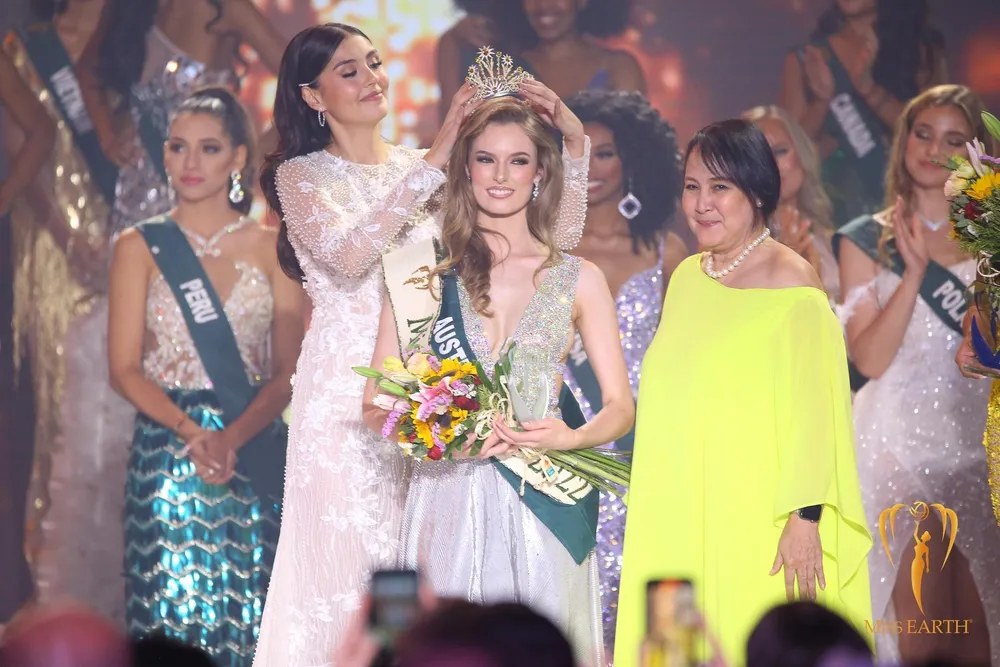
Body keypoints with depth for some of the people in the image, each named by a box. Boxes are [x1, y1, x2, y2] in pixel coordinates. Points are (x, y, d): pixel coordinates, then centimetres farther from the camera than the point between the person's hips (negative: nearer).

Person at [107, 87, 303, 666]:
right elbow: (126, 369, 0)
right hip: (168, 451, -1)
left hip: (255, 450, 1)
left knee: (251, 618, -1)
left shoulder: (271, 247, 6)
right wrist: (192, 433, -16)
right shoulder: (142, 247, 5)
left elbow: (289, 371, 0)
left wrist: (232, 438, -17)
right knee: (174, 612, -4)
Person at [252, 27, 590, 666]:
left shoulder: (430, 169, 12)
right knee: (348, 571, -5)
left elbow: (557, 236, 6)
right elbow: (349, 255, -18)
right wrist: (435, 162, -19)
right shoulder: (302, 176, 3)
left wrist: (573, 144, -7)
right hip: (344, 394, -3)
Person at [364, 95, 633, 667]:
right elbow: (377, 405, 6)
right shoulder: (423, 272, 7)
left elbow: (620, 406, 8)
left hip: (543, 505, 1)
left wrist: (570, 437, -12)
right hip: (449, 503, 0)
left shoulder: (579, 279, 9)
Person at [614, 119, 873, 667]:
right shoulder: (686, 277, 12)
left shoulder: (792, 280, -8)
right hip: (680, 518, 6)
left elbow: (814, 410, -12)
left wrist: (805, 518, -18)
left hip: (759, 521, -6)